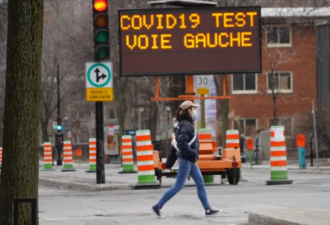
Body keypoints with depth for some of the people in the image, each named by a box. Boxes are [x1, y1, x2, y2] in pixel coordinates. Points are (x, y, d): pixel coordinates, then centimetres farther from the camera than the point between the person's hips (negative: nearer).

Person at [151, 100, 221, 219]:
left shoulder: (184, 124, 10)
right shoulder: (186, 126, -19)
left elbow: (177, 141, 16)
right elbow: (181, 143, -28)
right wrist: (193, 153, -21)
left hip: (190, 160, 10)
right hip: (186, 160, -10)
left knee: (200, 183, 11)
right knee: (178, 186, -5)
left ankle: (208, 209, 15)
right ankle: (158, 207, -1)